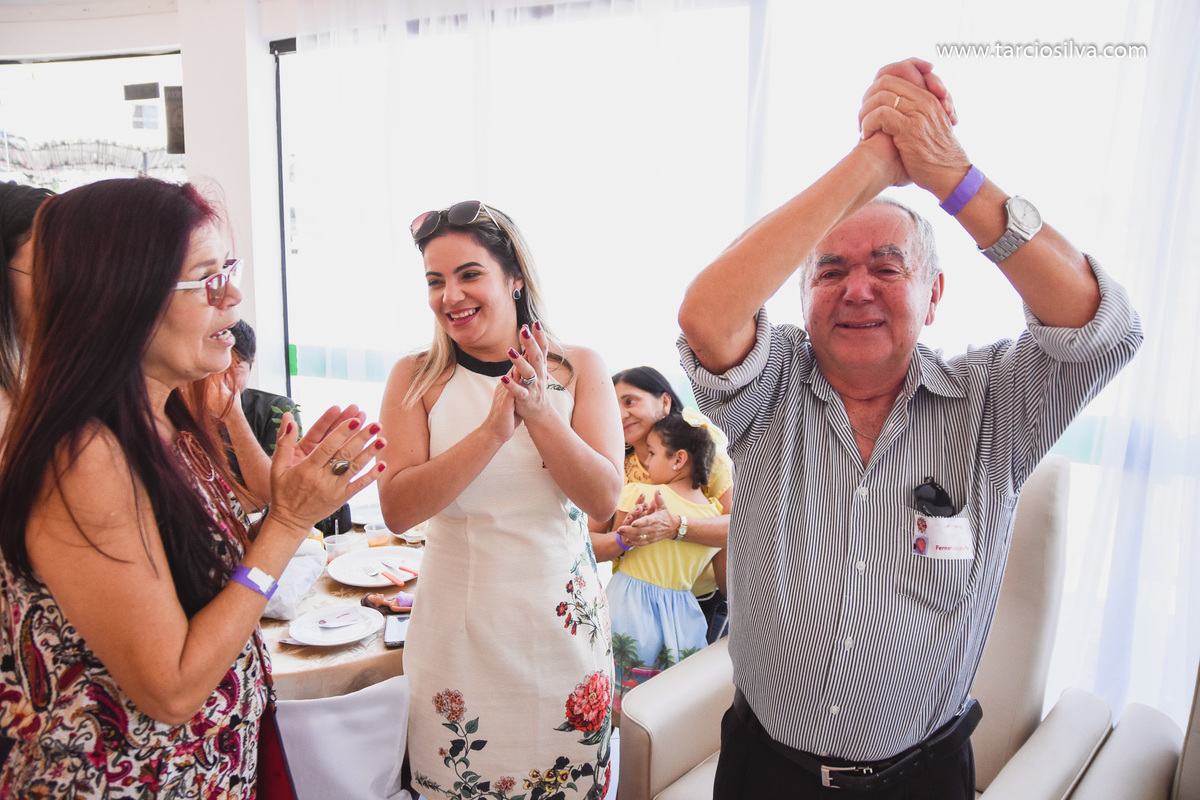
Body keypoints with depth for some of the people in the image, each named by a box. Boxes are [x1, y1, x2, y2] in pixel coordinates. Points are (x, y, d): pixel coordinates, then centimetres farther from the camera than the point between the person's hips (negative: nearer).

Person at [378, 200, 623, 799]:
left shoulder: (578, 369, -2)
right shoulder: (415, 378, -3)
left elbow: (603, 500, -9)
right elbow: (397, 509, -14)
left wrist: (538, 412, -22)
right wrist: (492, 430, -24)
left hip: (563, 628, 1)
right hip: (458, 632, 0)